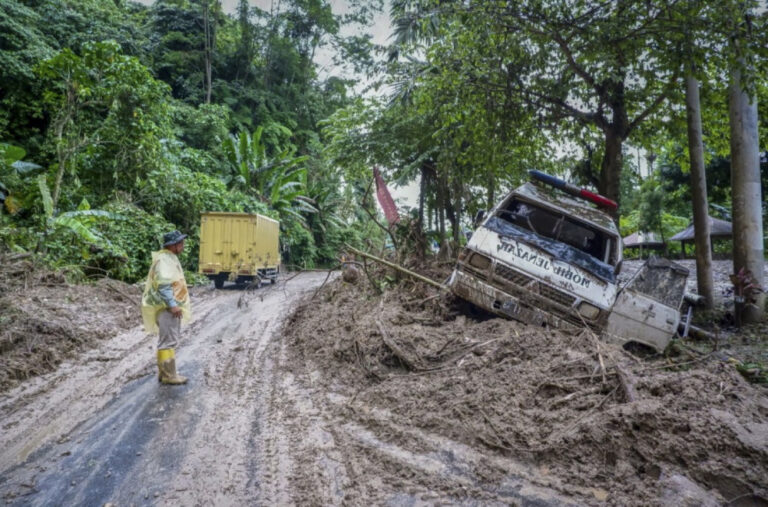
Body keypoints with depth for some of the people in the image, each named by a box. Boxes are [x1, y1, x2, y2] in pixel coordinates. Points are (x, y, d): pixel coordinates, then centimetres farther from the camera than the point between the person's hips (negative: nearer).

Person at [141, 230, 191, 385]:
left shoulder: (170, 258, 15)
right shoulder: (164, 259, -17)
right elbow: (163, 284, -26)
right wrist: (172, 305, -27)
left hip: (171, 306, 11)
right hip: (166, 307, -11)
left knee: (169, 340, 17)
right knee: (169, 341, -6)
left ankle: (163, 372, 26)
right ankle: (169, 375, 0)